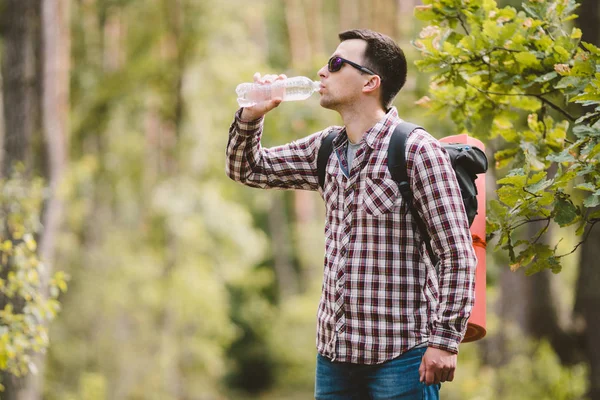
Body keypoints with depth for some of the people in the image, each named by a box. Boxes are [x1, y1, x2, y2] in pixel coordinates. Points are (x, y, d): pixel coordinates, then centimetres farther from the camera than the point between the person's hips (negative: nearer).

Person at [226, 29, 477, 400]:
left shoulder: (416, 150, -11)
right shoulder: (327, 148, 10)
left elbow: (458, 254, -12)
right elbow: (248, 169, 22)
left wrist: (445, 341, -17)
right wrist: (251, 115, 3)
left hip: (400, 355, -7)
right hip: (334, 351, 7)